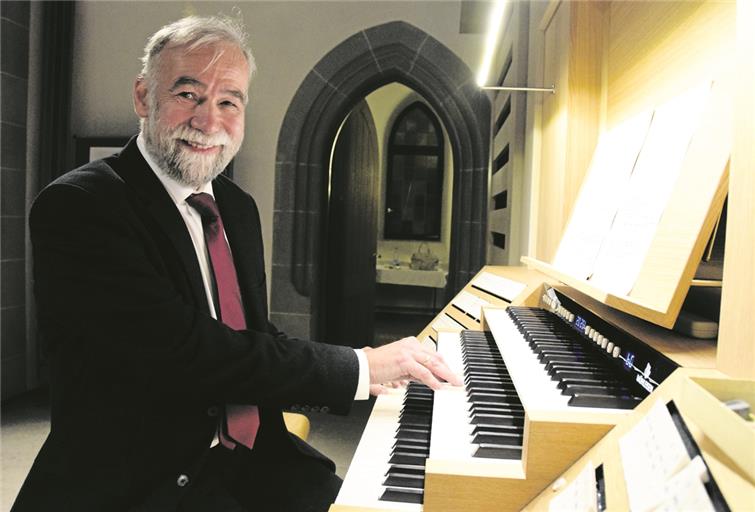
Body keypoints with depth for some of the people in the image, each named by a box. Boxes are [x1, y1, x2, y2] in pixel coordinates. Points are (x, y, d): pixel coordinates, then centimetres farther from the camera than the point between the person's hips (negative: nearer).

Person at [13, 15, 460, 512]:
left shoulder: (239, 207, 8)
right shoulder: (77, 205, -14)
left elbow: (253, 335, 10)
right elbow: (183, 349, -23)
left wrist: (352, 375, -6)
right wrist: (357, 367, -19)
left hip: (254, 455, 6)